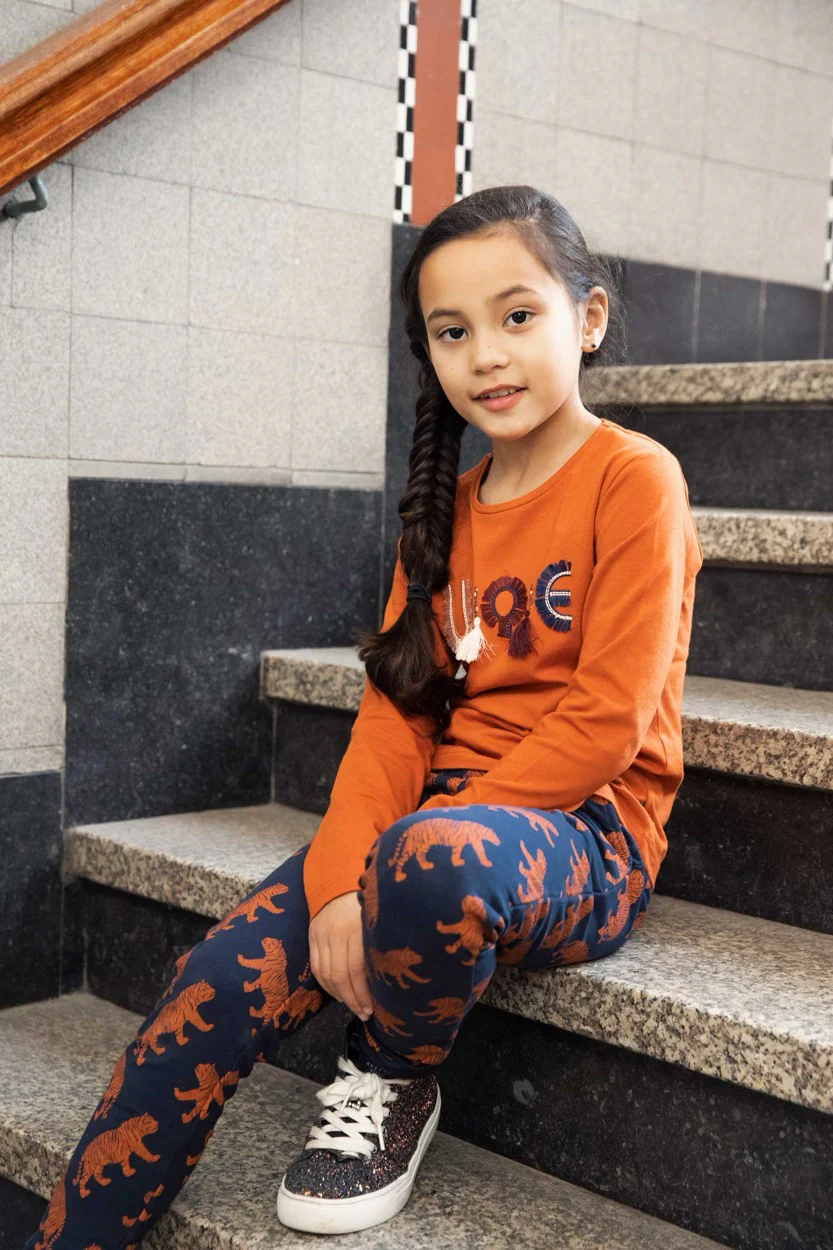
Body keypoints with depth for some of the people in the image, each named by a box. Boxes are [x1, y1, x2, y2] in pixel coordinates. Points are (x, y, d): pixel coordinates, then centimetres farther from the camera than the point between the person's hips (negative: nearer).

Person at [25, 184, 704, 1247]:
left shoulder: (633, 478, -6)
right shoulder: (447, 506, 14)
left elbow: (608, 722, -15)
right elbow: (396, 708, 6)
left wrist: (410, 849, -18)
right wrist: (338, 880, -12)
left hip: (586, 836, -5)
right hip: (445, 818, 6)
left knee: (431, 855, -38)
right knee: (221, 982, -17)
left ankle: (390, 1085, -8)